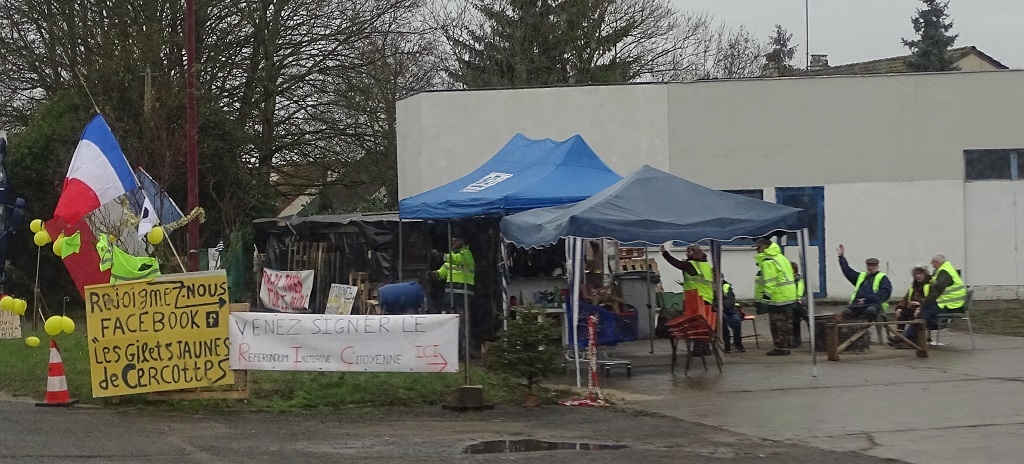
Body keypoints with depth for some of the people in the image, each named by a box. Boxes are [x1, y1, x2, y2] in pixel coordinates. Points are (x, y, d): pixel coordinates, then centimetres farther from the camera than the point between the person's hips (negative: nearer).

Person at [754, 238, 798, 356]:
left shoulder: (767, 261, -14)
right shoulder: (780, 257, 18)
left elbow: (769, 281, -20)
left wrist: (766, 295, -19)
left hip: (778, 297, -10)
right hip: (790, 296, 10)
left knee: (777, 323, -4)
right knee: (786, 322, 13)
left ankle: (780, 347, -2)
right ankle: (785, 346, 19)